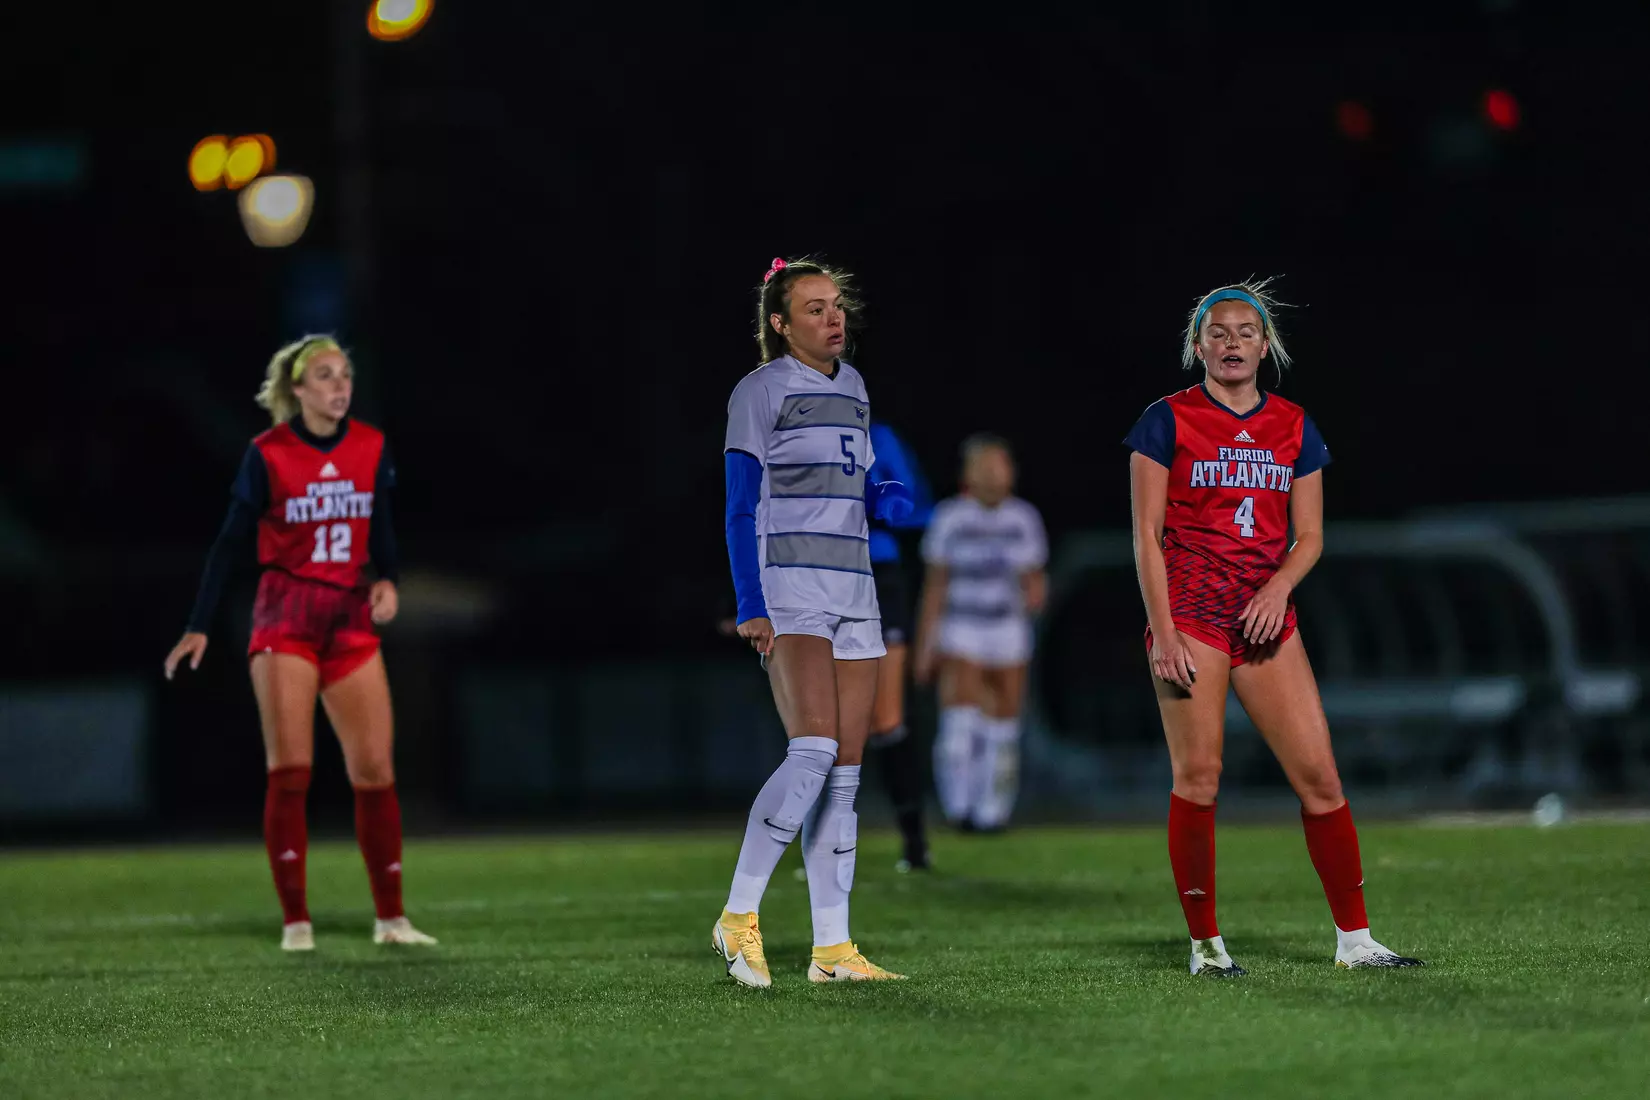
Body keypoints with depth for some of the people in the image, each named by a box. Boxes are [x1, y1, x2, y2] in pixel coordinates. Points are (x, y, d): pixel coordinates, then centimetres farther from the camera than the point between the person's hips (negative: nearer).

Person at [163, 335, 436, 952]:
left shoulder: (371, 449, 3)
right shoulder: (268, 455, -6)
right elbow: (232, 539, -2)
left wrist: (388, 580, -4)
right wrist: (199, 627, -4)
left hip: (352, 620, 3)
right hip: (286, 618, -3)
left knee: (375, 772, 0)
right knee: (290, 771, -8)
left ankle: (390, 917, 10)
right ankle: (295, 920, -2)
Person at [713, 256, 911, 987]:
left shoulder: (850, 387, 17)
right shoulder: (761, 391, -4)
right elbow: (741, 508, -7)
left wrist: (885, 500, 1)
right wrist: (751, 606, -16)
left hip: (851, 595, 7)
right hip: (788, 591, -7)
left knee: (845, 770, 3)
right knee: (814, 749, -22)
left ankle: (832, 947, 4)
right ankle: (739, 917, -15)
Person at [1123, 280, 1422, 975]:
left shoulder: (1294, 428, 12)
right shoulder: (1169, 421, 1)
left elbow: (1309, 535, 12)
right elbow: (1146, 533, -3)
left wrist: (1279, 585, -8)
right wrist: (1162, 631, -11)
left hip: (1266, 617, 4)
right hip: (1190, 612, -3)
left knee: (1319, 774, -3)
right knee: (1198, 776, -8)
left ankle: (1354, 938, 4)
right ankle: (1205, 943, 2)